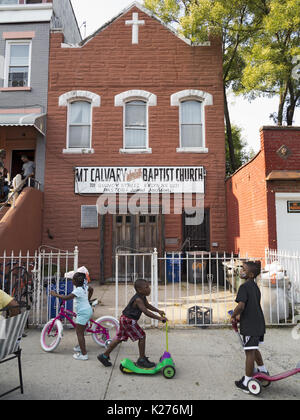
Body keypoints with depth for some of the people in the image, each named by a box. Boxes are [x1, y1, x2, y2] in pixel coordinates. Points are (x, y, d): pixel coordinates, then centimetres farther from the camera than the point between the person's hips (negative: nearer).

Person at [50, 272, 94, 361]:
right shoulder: (84, 287, 5)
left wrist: (55, 295, -13)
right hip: (88, 310, 9)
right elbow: (91, 289, 25)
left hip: (83, 313, -9)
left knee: (79, 333, -3)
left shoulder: (78, 290, -20)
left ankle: (84, 354, -2)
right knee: (81, 331, 24)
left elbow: (66, 298, -25)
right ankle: (81, 347, 40)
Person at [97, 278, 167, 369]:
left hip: (125, 319, 10)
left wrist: (158, 311, 15)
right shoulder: (138, 299, -25)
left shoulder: (143, 297, 6)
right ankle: (141, 360, 9)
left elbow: (148, 305, 23)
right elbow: (146, 312, -32)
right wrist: (159, 318, -32)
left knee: (119, 338, 18)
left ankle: (104, 356, 29)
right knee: (142, 336, -3)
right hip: (129, 321, -10)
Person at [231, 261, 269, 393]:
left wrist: (233, 316, -11)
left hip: (250, 325, -9)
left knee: (249, 352, 0)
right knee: (254, 349, 26)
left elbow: (241, 305, -27)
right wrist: (240, 315, 21)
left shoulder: (244, 287, -17)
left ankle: (246, 383, 11)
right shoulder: (255, 287, 12)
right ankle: (263, 370, 40)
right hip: (259, 323, 9)